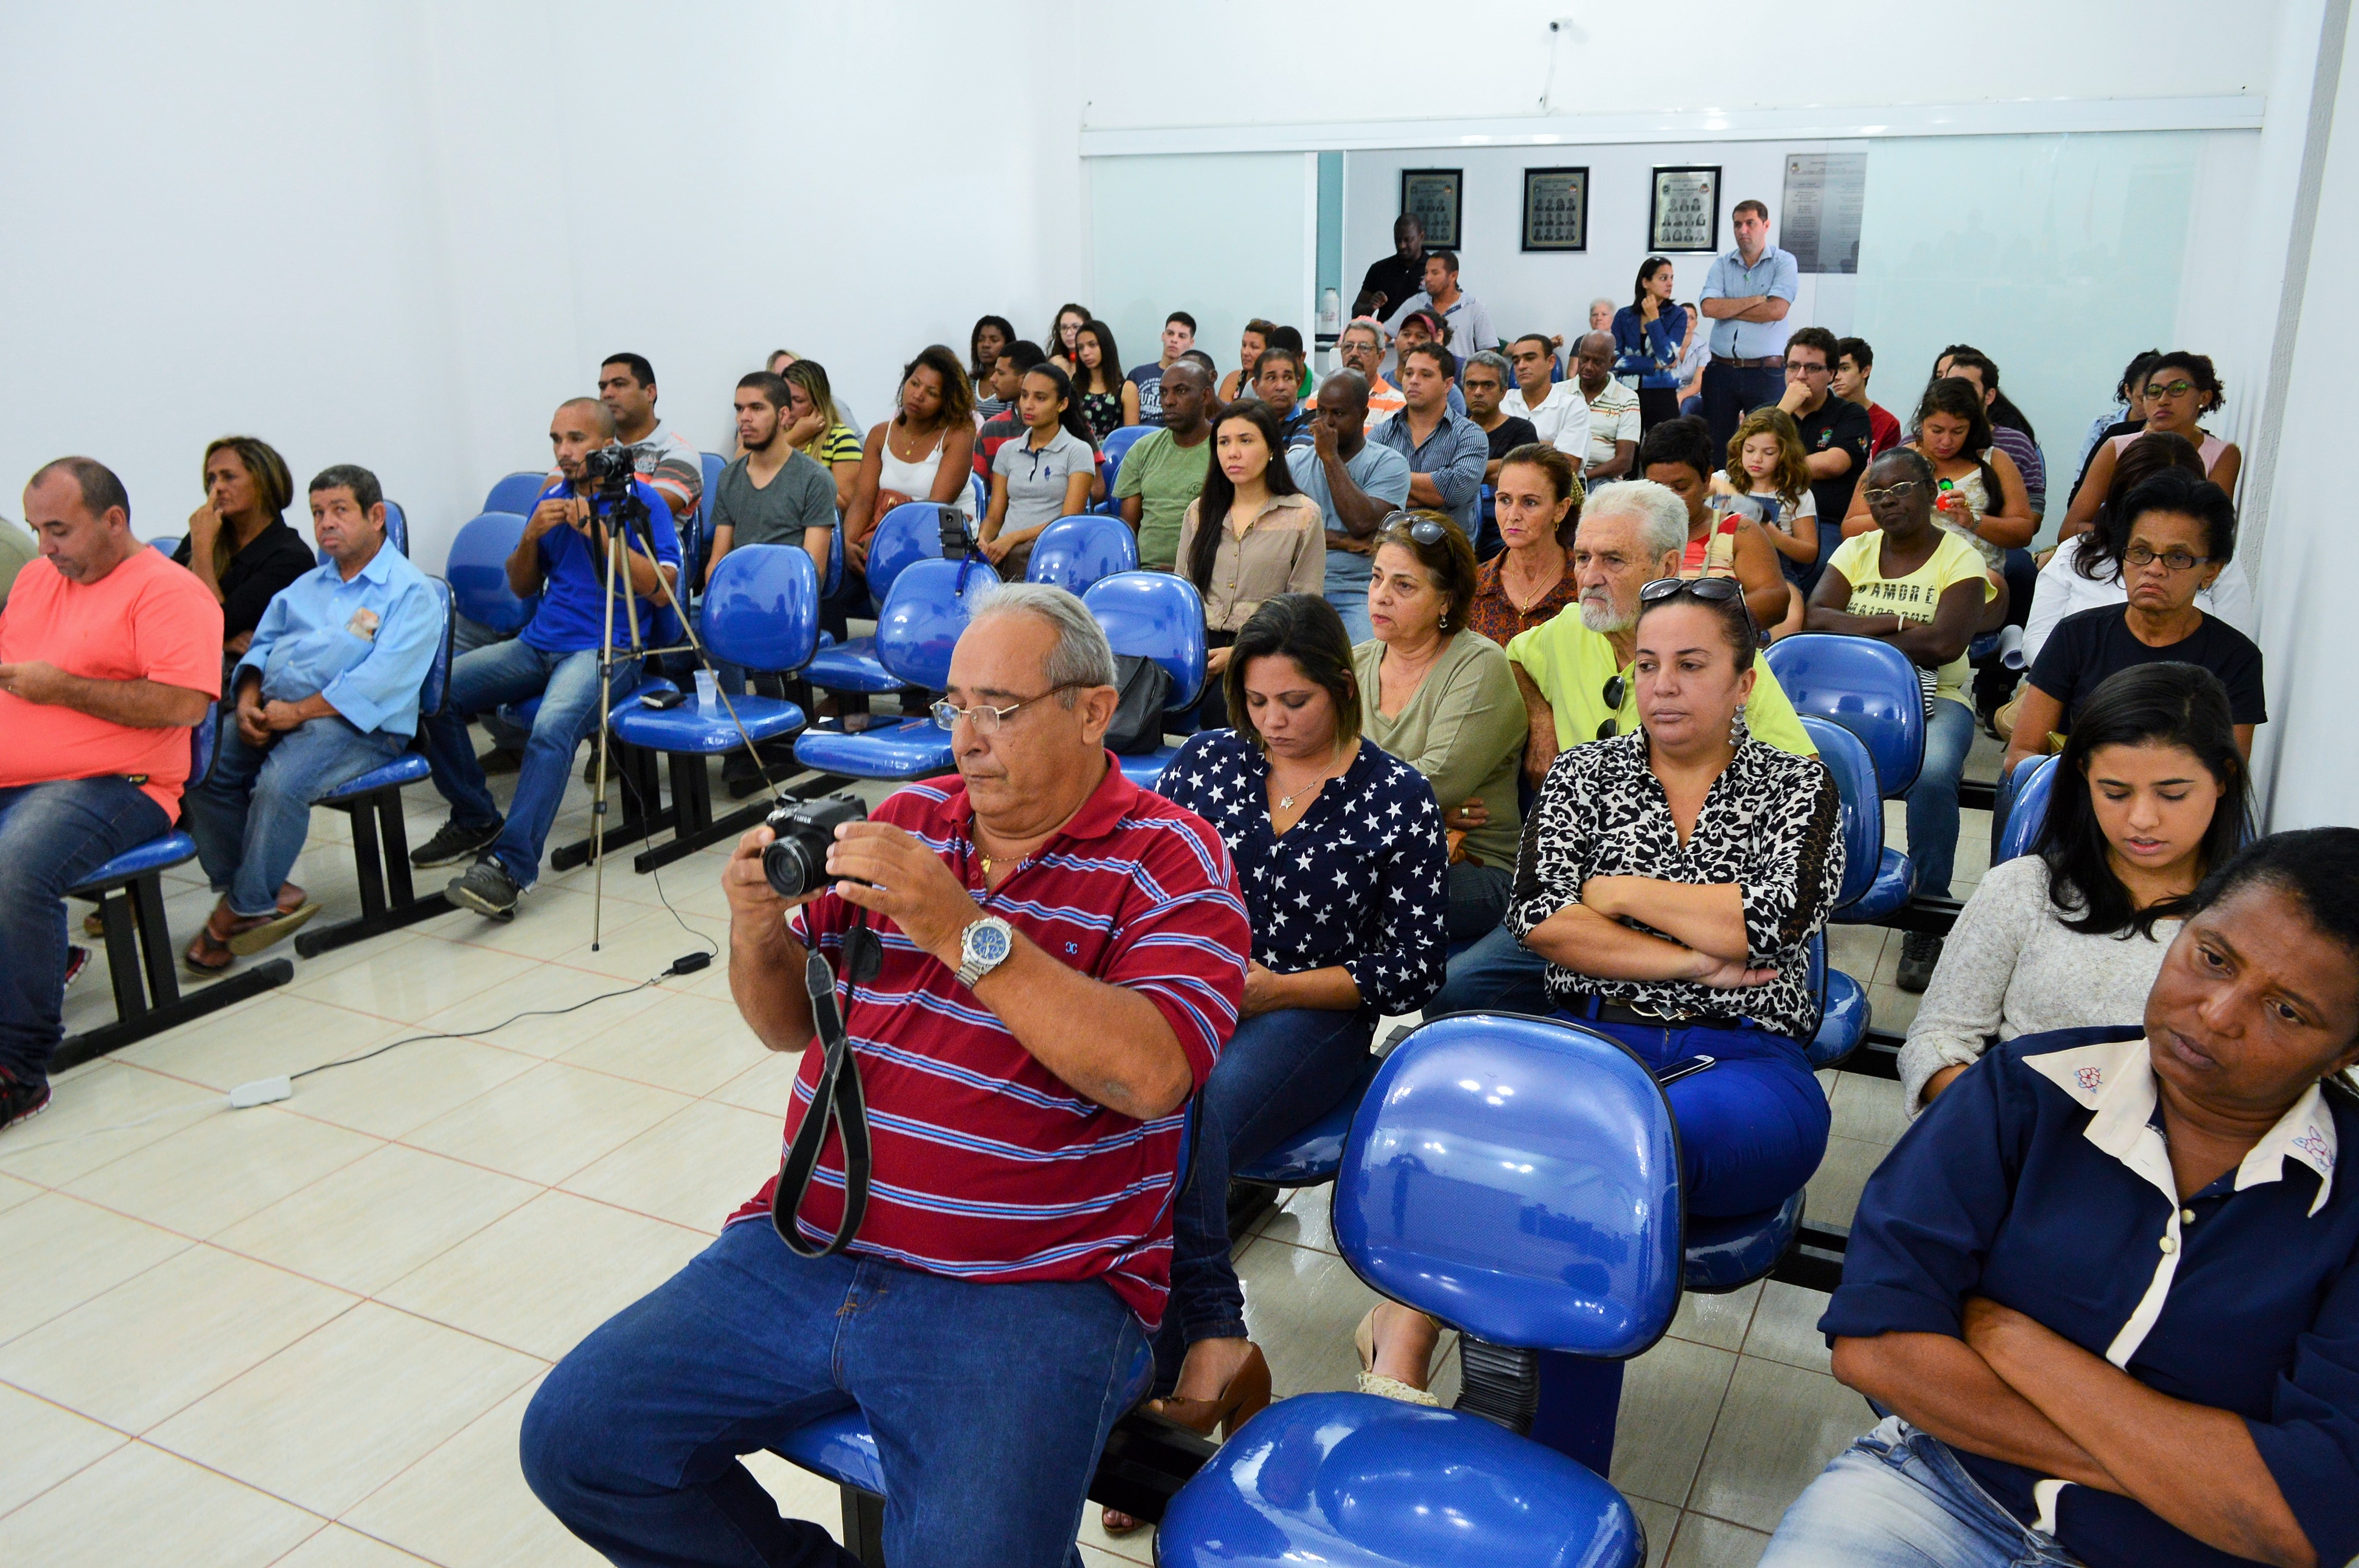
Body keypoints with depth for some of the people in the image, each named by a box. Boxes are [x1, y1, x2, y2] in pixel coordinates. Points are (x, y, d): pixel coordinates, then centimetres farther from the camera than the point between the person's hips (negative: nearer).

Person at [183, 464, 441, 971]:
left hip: (356, 726, -7)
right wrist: (248, 699, 0)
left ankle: (242, 910, -13)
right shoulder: (306, 585, 27)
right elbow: (263, 644, 22)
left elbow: (382, 677, -14)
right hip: (276, 713, 7)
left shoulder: (410, 592, 0)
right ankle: (267, 890, -9)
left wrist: (299, 711, -18)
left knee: (279, 784, -32)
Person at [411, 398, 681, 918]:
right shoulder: (552, 499, 18)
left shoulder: (642, 499, 0)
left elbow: (662, 590, -11)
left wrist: (601, 533, -15)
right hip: (539, 642, 7)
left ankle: (509, 867, -36)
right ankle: (476, 821, 4)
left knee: (553, 726, -36)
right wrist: (532, 535, 1)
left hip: (608, 647, -7)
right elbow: (521, 587, 21)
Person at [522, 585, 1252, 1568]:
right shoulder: (907, 819, 12)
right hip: (807, 1248, 6)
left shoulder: (1171, 860, -3)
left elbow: (1150, 1073, -20)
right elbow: (791, 1025, 17)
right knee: (572, 1441, -2)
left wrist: (965, 930, -24)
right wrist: (760, 937, -5)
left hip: (1029, 1291, -5)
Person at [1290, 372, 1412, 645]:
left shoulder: (1389, 463, 4)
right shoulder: (1296, 460, 15)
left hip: (1358, 593, -2)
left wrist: (1330, 457, -7)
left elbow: (1362, 524, -12)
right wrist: (1343, 541, -8)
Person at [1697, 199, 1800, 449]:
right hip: (1722, 370, 3)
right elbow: (1709, 307, -6)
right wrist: (1756, 300, -7)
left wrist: (1728, 308, -5)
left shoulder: (1784, 262, 2)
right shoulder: (1722, 263, 11)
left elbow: (1776, 311, -13)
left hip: (1766, 372, -3)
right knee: (1714, 443, 5)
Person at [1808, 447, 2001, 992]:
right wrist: (1897, 625, -12)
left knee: (1933, 773, -36)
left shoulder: (1959, 558, 1)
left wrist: (1855, 634, -8)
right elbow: (1815, 618, -3)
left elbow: (1946, 644, -15)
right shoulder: (1855, 550, 13)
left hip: (1933, 700, -3)